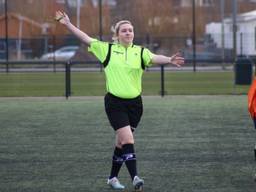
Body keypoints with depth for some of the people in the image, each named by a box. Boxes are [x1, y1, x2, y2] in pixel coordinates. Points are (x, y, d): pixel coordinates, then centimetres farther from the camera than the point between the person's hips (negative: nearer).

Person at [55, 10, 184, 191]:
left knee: (122, 142, 12)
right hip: (115, 103, -2)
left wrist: (169, 60, -38)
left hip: (134, 103, 2)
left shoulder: (140, 52, 0)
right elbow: (86, 39, 2)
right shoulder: (108, 49, 1)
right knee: (128, 139, -15)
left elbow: (153, 57, -18)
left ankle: (113, 177, 26)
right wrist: (68, 23, -1)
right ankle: (135, 178, -20)